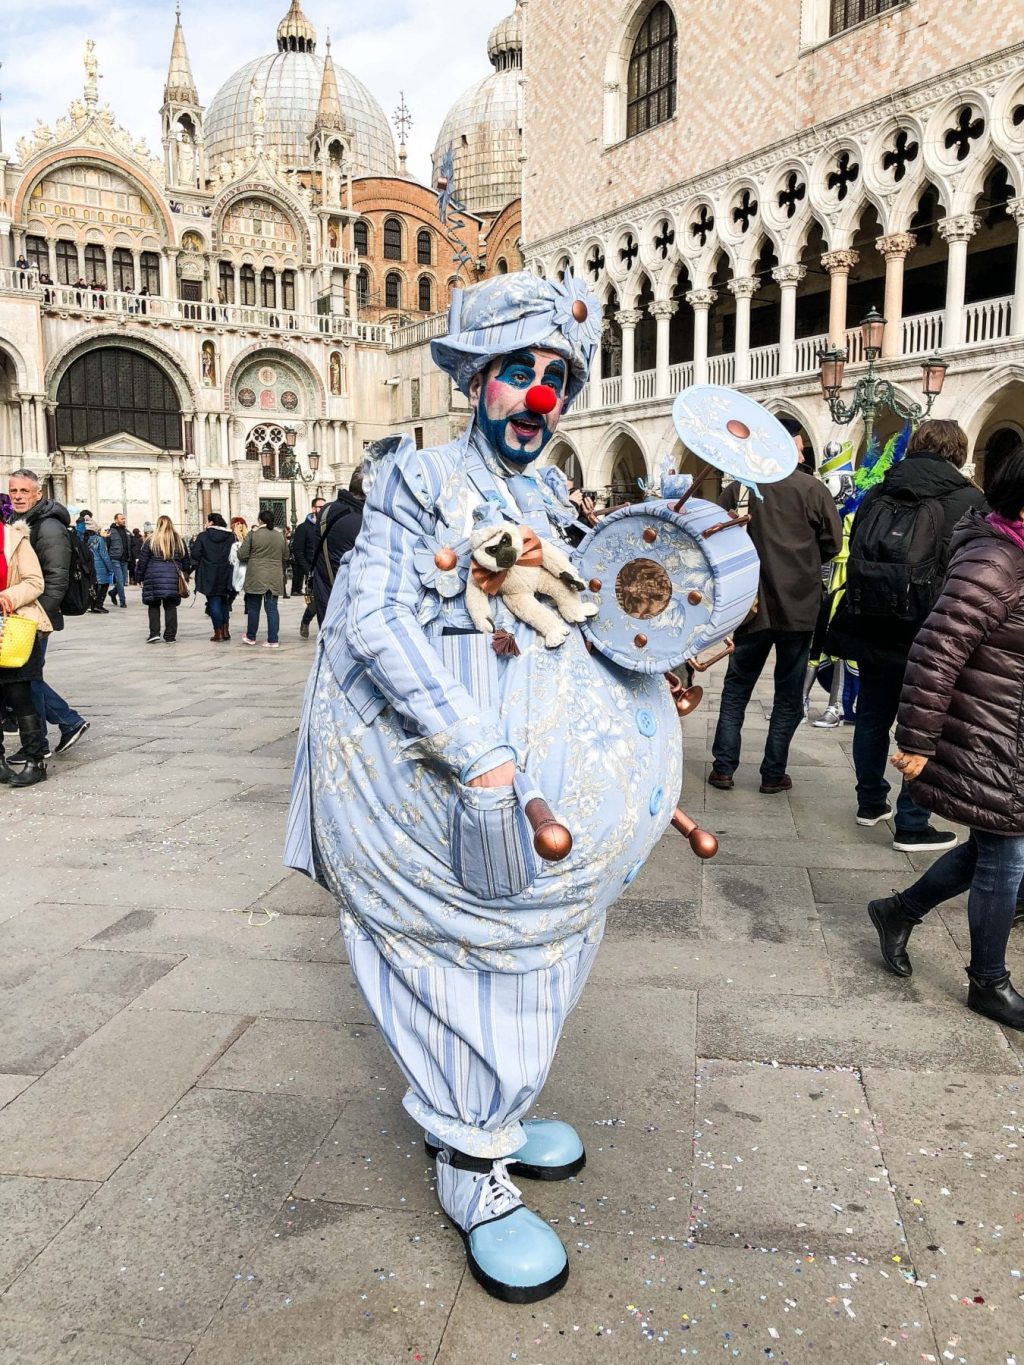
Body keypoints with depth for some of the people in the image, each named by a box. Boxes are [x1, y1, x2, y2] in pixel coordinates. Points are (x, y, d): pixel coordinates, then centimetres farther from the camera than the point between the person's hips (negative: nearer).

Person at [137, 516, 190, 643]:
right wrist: (185, 575, 21)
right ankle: (170, 636, 5)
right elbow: (186, 561, 12)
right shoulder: (179, 541, 7)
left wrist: (140, 577, 9)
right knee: (171, 606, 5)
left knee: (154, 605, 8)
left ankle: (154, 633, -2)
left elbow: (143, 561, 1)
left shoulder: (151, 540, -1)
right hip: (173, 577, 2)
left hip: (154, 576, -2)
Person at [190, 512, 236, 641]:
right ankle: (225, 630, 16)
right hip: (225, 575, 3)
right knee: (224, 601, 17)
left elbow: (195, 554, -8)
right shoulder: (230, 537, 2)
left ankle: (218, 632, -1)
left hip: (209, 575, -3)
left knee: (214, 602, 2)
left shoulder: (202, 537, -7)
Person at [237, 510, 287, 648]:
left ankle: (251, 637, 22)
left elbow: (241, 555, -5)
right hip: (275, 578, 3)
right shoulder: (280, 536, 5)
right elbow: (285, 557, 13)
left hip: (256, 577, -3)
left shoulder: (253, 534, -7)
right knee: (272, 608, 4)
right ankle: (273, 640, 0)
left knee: (253, 608, 10)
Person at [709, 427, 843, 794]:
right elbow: (832, 542, -3)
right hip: (799, 606, -2)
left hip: (751, 604, 2)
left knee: (736, 688, 13)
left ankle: (723, 768, 10)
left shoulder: (737, 490, -1)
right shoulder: (812, 489, -7)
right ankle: (773, 774, 12)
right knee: (788, 694, 9)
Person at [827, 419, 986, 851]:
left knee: (872, 718, 18)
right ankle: (911, 826, 10)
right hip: (928, 635, -5)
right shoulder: (968, 500, -9)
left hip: (873, 632, 5)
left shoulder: (876, 496, 4)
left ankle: (871, 803, 32)